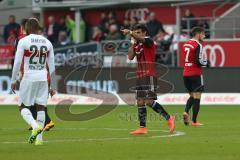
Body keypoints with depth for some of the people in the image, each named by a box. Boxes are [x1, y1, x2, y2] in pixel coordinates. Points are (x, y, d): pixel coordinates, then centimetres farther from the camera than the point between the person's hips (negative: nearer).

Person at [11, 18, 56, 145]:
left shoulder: (23, 41, -5)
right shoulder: (47, 43, 9)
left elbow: (17, 63, -7)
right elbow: (52, 66, 11)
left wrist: (13, 81, 2)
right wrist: (52, 86, 17)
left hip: (28, 78, -4)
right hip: (43, 79, 4)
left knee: (23, 106, 6)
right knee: (41, 107, 7)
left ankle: (35, 126, -19)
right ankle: (39, 138, 3)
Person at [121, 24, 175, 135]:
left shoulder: (149, 41, -8)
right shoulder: (137, 44, 15)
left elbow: (141, 38, -30)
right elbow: (130, 57, 7)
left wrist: (130, 32, -47)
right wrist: (133, 43, 2)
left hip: (149, 76, -8)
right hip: (140, 76, 8)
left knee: (149, 101, -15)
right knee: (140, 102, 5)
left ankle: (168, 118, -4)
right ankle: (142, 128, 7)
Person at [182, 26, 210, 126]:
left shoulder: (186, 44, 12)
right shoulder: (198, 45, -13)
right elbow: (199, 61, -20)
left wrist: (204, 62, 16)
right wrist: (207, 63, 0)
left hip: (186, 74, 7)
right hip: (195, 74, -7)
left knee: (192, 96, 19)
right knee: (197, 97, -1)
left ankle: (186, 112, -5)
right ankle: (194, 121, -2)